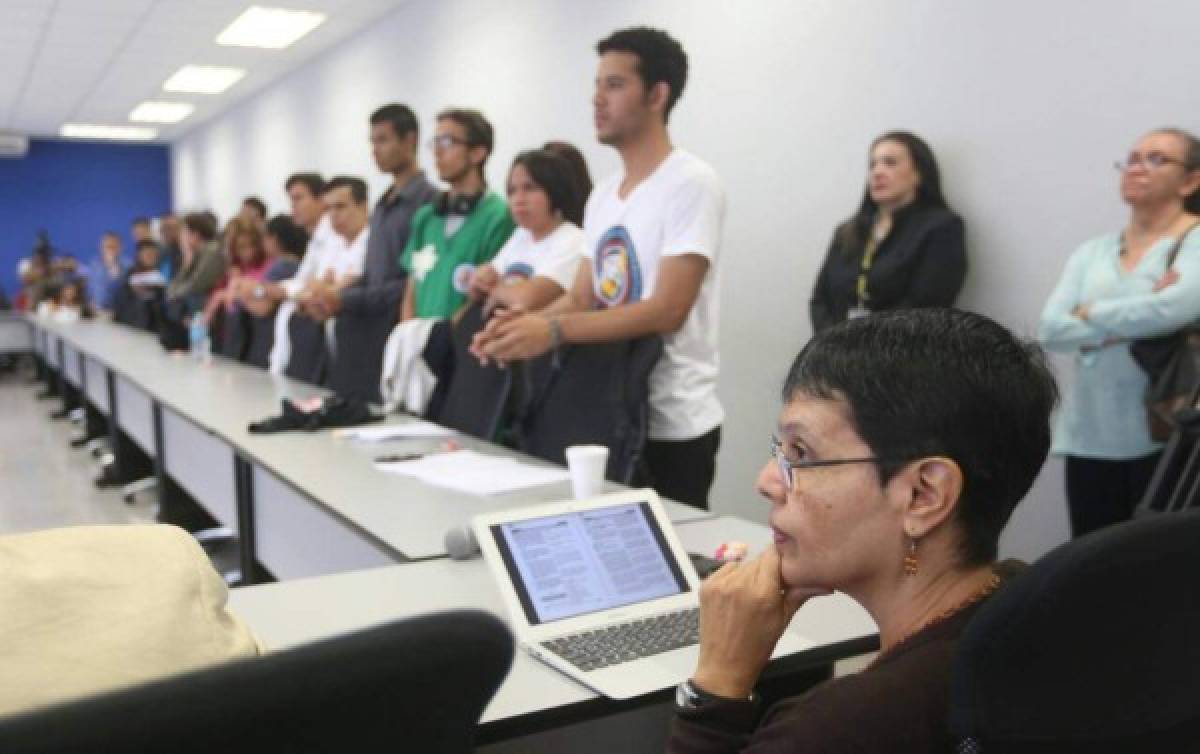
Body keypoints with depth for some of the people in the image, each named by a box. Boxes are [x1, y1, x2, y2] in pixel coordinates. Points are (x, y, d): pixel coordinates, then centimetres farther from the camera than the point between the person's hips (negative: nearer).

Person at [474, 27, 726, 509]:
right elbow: (582, 297, 12)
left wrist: (553, 332, -28)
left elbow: (668, 310, -22)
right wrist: (525, 323, -9)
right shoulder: (601, 196, 11)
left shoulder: (690, 183, -13)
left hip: (672, 424, -7)